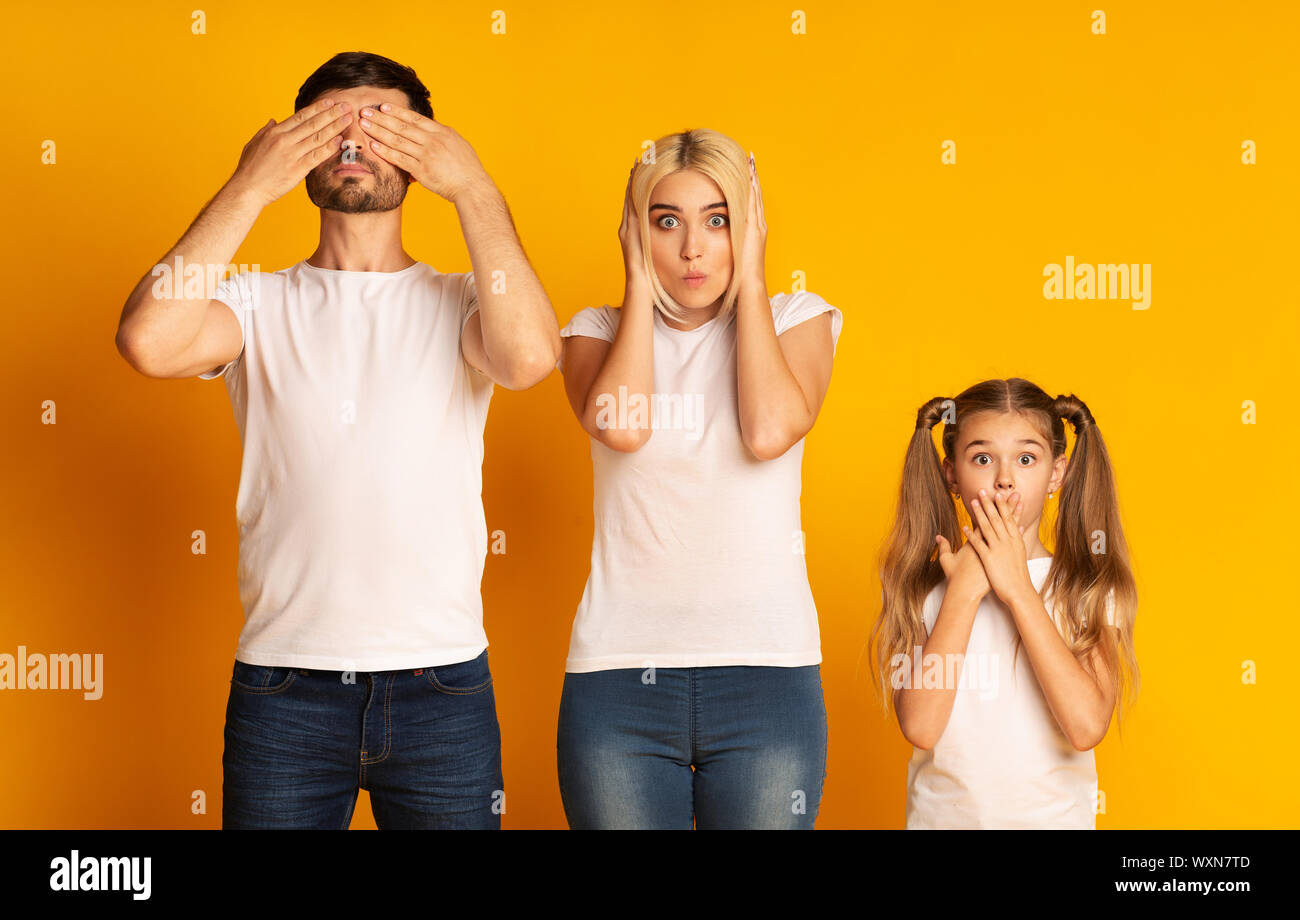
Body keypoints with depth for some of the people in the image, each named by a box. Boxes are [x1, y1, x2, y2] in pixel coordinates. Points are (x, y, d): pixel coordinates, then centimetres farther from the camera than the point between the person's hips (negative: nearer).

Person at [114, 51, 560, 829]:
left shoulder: (458, 304, 5)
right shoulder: (259, 305, 5)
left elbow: (530, 355, -18)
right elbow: (150, 341, -16)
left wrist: (474, 187, -10)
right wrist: (250, 188, -9)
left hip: (441, 685, 0)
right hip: (283, 687, 0)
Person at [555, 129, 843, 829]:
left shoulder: (796, 319, 7)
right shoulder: (600, 330, 9)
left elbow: (769, 431, -14)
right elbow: (619, 427, -14)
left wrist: (751, 280, -3)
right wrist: (639, 283, -3)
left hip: (766, 671, 0)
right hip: (619, 673, 0)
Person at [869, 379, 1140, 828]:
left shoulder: (1091, 589, 2)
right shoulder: (923, 587, 3)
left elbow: (1087, 727, -13)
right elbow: (920, 727, -10)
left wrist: (1018, 590, -10)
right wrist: (964, 590, -9)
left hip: (1052, 814, 0)